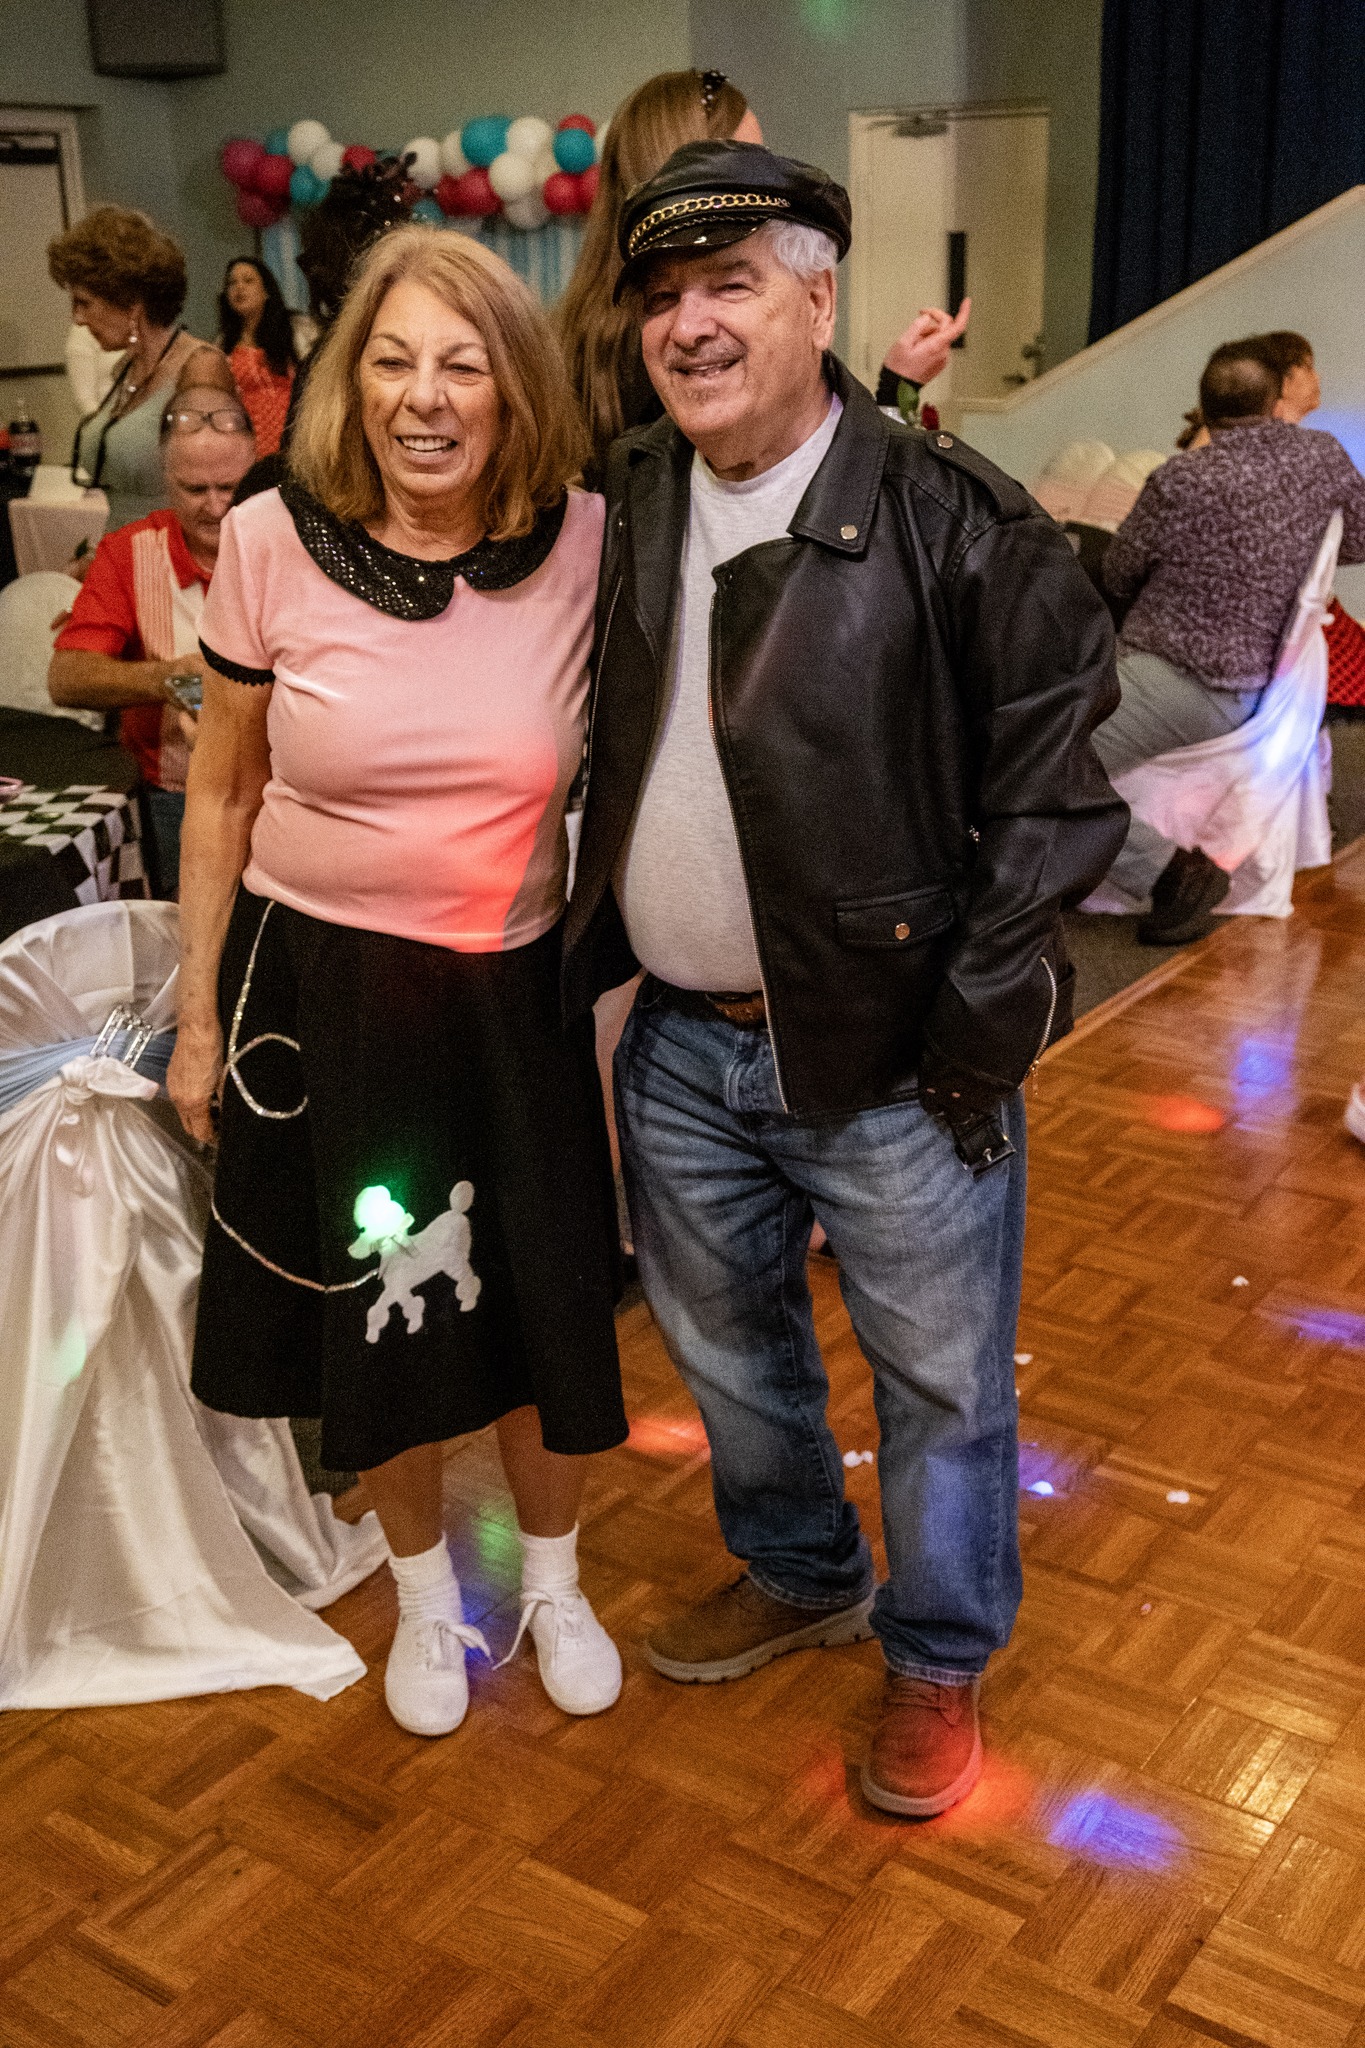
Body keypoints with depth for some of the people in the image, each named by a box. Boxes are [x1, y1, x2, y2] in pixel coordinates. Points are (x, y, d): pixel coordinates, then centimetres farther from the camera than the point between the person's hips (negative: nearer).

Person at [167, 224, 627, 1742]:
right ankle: (425, 1592, 43)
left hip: (510, 994, 0)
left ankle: (553, 1582, 43)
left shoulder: (588, 546, -10)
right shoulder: (272, 540, -10)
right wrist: (197, 1019, 3)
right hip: (319, 992, 0)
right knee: (371, 1325, 15)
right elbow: (222, 791, -1)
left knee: (543, 1314, 13)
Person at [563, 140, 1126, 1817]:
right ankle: (798, 1576, 48)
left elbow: (1054, 784, -11)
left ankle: (939, 1660, 35)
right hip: (680, 1048, 6)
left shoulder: (952, 520, -13)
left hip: (893, 1054, -5)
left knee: (939, 1381, 11)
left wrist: (975, 1023, -15)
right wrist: (586, 956, 8)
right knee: (725, 1350, 22)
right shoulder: (622, 507, 4)